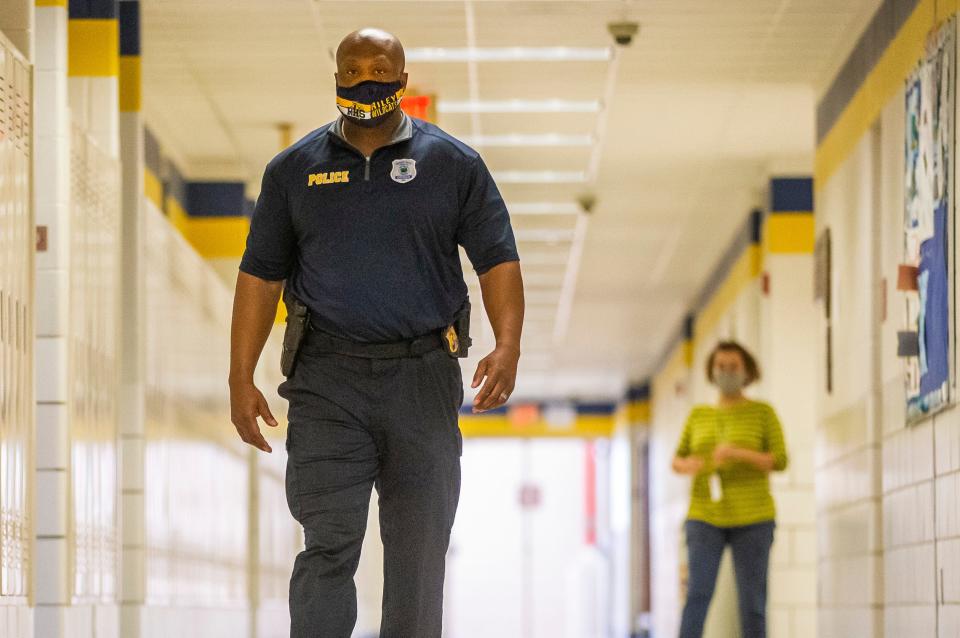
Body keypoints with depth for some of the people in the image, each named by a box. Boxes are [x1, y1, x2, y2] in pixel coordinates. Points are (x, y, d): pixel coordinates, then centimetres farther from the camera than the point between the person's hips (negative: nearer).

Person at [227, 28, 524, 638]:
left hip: (424, 380, 1)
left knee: (419, 552, 5)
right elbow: (261, 273, 11)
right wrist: (242, 378, 4)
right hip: (329, 381, 0)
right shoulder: (294, 169, 10)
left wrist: (508, 347, -13)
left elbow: (497, 259, 4)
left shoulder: (453, 163, 7)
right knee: (330, 542, -11)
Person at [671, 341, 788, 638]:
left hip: (751, 519, -1)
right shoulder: (698, 415, 11)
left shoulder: (763, 412, 1)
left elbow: (780, 461, -7)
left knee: (752, 600, -3)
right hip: (705, 518, 1)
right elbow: (677, 460, 12)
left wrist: (738, 453, -24)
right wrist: (686, 465, -14)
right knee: (698, 594, -14)